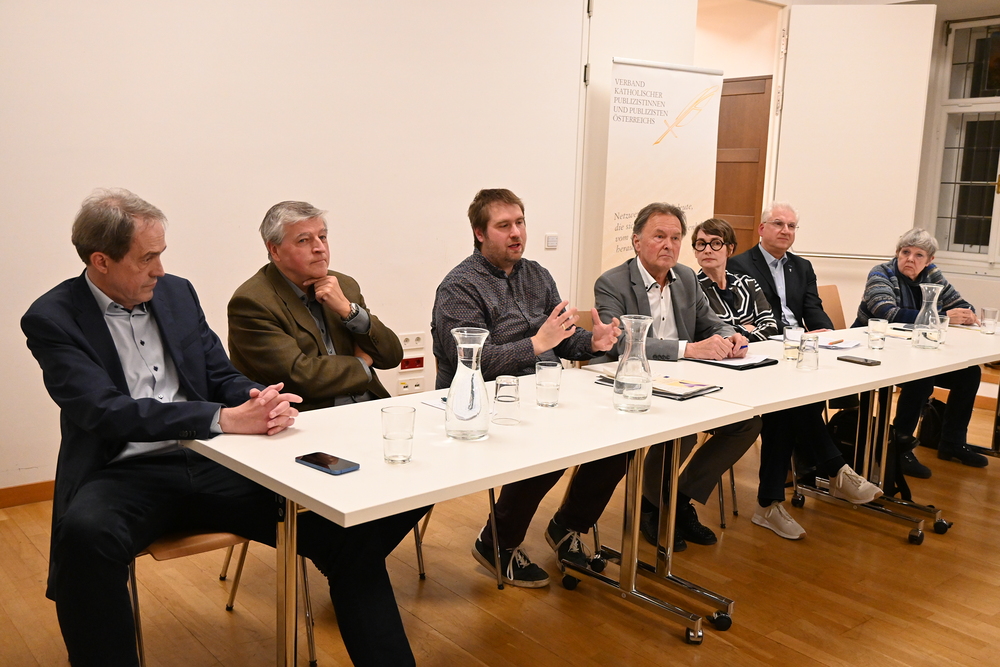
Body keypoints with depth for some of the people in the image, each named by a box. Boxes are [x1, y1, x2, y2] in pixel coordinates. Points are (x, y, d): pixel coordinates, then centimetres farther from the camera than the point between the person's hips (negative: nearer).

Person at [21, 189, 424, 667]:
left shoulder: (176, 292, 11)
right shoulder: (51, 319, -4)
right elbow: (108, 411, -17)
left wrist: (262, 401, -12)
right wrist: (223, 419, -26)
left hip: (211, 465, 3)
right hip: (127, 475, -3)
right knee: (85, 532, -40)